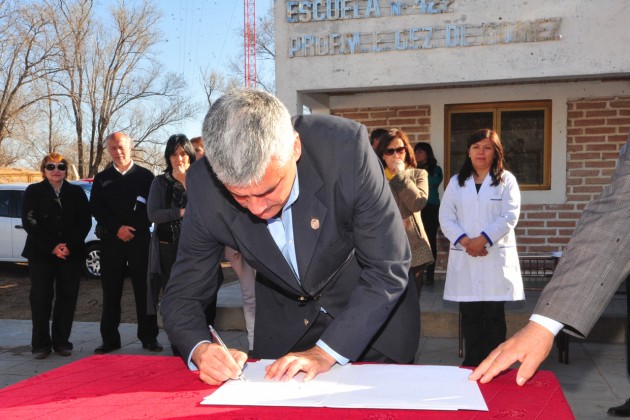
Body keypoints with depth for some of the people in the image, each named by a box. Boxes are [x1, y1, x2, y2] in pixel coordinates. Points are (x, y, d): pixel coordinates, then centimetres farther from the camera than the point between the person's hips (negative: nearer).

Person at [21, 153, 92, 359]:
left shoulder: (76, 192, 10)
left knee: (67, 296, 1)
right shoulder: (33, 192, 6)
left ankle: (61, 342, 9)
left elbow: (85, 222, 4)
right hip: (40, 254, -1)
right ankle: (40, 344, 5)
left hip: (71, 254, 2)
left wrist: (70, 246, -10)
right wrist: (52, 248, -13)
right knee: (41, 297, -2)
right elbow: (29, 223, -3)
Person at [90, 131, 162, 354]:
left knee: (144, 290, 1)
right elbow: (96, 209, 4)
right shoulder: (102, 178, 12)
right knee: (111, 292, 5)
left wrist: (133, 229, -9)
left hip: (140, 239, -2)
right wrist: (117, 228, -10)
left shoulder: (145, 175, 7)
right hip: (111, 241, 2)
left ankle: (149, 338, 8)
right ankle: (110, 339, 12)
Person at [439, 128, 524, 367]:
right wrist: (464, 241, -13)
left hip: (496, 256, -2)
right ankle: (472, 365, 15)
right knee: (469, 315, 6)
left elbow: (509, 217, -6)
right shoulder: (456, 182, 12)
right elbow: (446, 217, 3)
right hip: (464, 258, 2)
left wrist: (483, 239, -17)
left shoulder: (506, 180, 5)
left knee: (494, 315, 3)